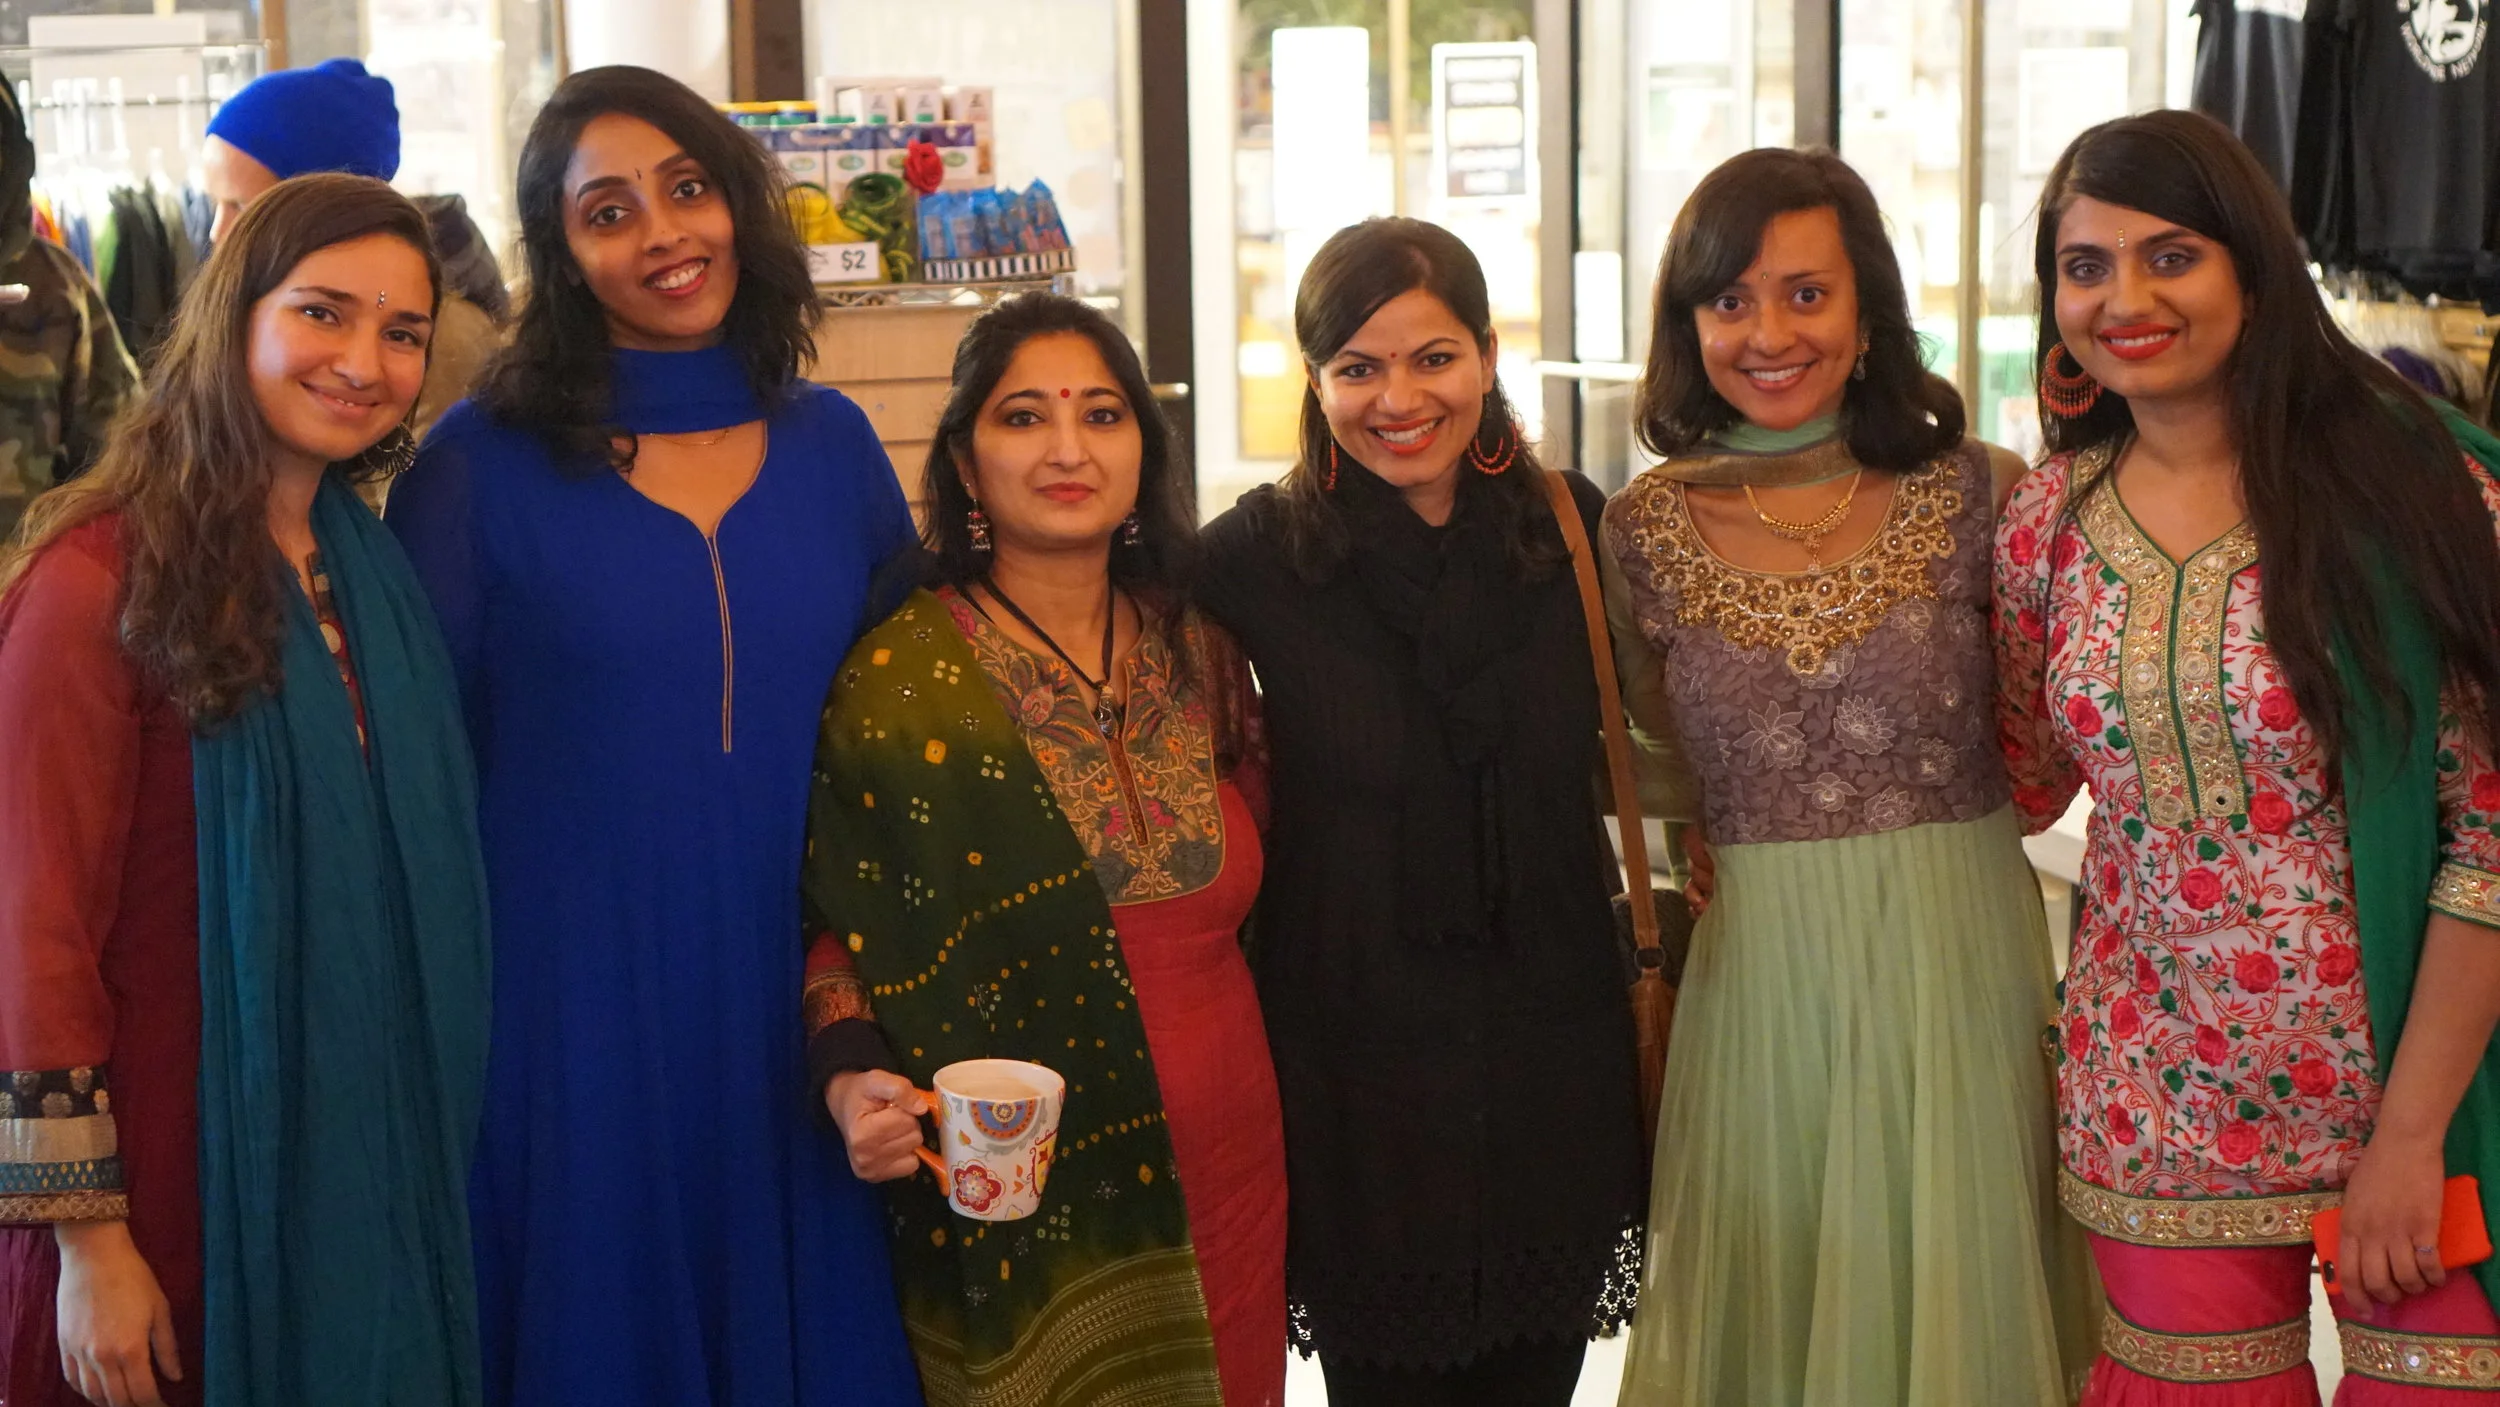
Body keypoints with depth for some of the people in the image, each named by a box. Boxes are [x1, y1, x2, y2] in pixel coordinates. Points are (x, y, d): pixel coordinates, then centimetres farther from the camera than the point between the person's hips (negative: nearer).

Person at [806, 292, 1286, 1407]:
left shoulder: (1201, 658, 4)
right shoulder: (897, 682, -10)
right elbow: (836, 924, -5)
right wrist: (854, 1082, -23)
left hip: (1226, 1177, 4)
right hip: (1017, 1214, -4)